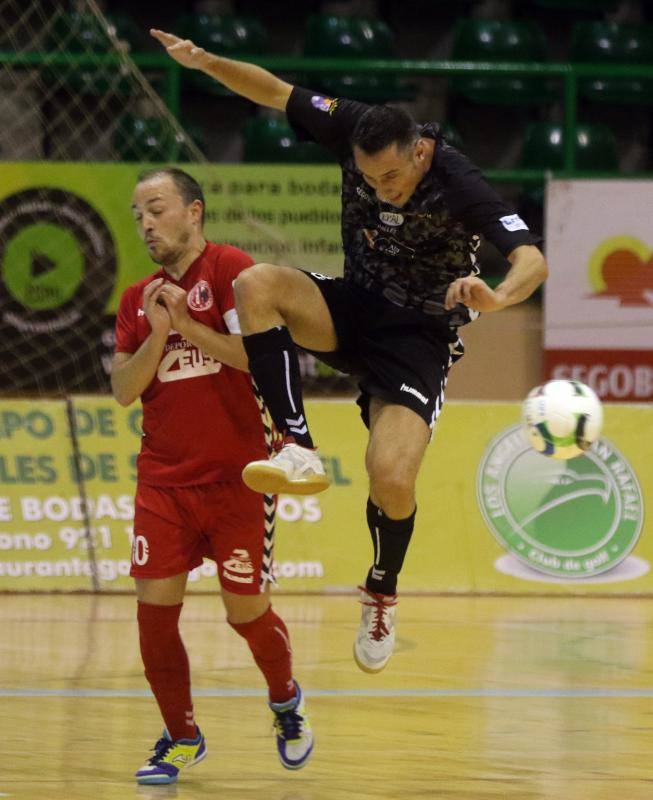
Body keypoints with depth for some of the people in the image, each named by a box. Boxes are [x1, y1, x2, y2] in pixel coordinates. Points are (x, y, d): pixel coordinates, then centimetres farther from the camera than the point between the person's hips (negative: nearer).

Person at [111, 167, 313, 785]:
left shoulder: (230, 270, -5)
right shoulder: (138, 299, 12)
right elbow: (123, 390, 5)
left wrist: (188, 324, -16)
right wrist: (157, 334, -9)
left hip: (236, 479, -4)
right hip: (163, 481, 4)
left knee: (247, 612, 0)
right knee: (155, 609, -5)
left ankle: (286, 700, 30)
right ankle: (181, 738, 9)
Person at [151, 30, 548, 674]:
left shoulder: (459, 187, -26)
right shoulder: (355, 131, -13)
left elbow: (532, 259, -34)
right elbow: (276, 92, -1)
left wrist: (499, 297, -56)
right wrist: (205, 62, -16)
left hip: (419, 337, -5)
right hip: (352, 307, 5)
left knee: (392, 481, -23)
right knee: (256, 284, -26)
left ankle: (381, 595, 10)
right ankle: (299, 449, -27)